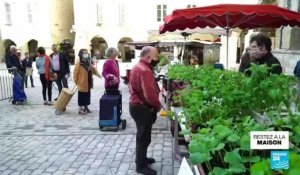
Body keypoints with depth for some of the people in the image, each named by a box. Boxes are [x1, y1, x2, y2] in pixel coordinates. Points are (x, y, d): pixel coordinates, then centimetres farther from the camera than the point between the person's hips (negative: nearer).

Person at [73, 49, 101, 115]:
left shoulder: (88, 62, 9)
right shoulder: (78, 63, -15)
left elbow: (93, 69, 13)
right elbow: (75, 73, -14)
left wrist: (98, 74, -2)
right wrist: (76, 81, -11)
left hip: (88, 83, 8)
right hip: (82, 83, -8)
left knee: (87, 95, 15)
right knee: (81, 96, 1)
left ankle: (86, 107, 28)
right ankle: (80, 109, 10)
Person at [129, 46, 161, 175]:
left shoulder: (138, 67, 11)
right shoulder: (144, 70, -24)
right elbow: (150, 93, -30)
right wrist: (158, 105, -13)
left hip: (137, 105, 11)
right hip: (142, 108, -11)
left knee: (142, 136, 23)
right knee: (144, 137, 2)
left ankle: (141, 158, 38)